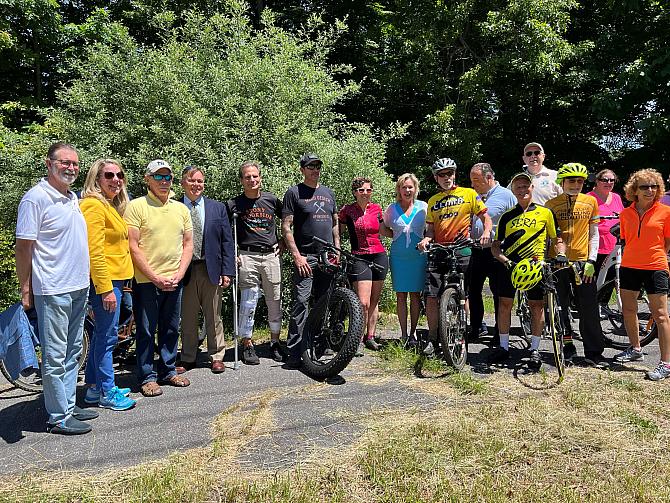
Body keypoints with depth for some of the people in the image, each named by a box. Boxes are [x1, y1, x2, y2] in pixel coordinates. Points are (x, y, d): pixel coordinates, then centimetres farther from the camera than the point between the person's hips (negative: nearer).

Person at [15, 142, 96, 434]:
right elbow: (23, 247, -12)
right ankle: (58, 418, 12)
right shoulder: (36, 197, -11)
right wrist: (25, 290, -12)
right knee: (55, 357, 1)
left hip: (79, 288, 8)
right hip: (53, 290, -8)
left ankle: (68, 406, 28)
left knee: (72, 353, 16)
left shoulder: (72, 198, 13)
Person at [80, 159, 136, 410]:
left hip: (115, 278, 10)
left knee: (102, 334, 15)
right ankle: (107, 393, 9)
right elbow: (94, 250, -20)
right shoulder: (94, 205, -14)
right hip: (104, 280, -10)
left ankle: (94, 387, 26)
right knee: (107, 336, -2)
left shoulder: (112, 206, 16)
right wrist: (105, 289, -22)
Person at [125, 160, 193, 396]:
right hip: (146, 281, -5)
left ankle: (168, 371, 29)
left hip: (174, 281, 5)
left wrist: (178, 275, -2)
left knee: (171, 330, 15)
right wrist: (155, 278, -13)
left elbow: (188, 244, 11)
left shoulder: (181, 208, 10)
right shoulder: (136, 206, -5)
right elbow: (133, 247, -10)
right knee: (146, 331, 5)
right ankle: (148, 377, 19)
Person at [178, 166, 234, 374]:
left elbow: (227, 242, 4)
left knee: (213, 316, 10)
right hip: (184, 271, -1)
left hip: (211, 269, 1)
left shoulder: (217, 208, 6)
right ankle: (188, 358, 23)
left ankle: (216, 356, 22)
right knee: (187, 318, 9)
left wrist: (227, 271, -3)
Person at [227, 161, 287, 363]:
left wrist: (283, 242, 12)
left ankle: (275, 342, 21)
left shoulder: (271, 199, 7)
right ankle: (247, 345, 9)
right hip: (247, 257, -2)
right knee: (248, 302, -3)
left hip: (271, 255, 2)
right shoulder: (235, 204, 1)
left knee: (275, 301, 7)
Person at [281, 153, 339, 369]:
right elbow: (286, 227, -5)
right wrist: (297, 256, -13)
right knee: (301, 302, -10)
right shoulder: (294, 192, 1)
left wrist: (337, 250, 11)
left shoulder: (328, 193, 17)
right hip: (305, 256, -5)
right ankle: (295, 352, -7)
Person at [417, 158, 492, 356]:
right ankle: (432, 339, 7)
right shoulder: (432, 201, 16)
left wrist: (486, 232, -16)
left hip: (461, 251, -3)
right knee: (431, 297, -4)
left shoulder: (468, 194, 6)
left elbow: (485, 216, 3)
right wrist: (426, 239, -5)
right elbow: (431, 228, 16)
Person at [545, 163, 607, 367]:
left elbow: (594, 234, 8)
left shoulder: (590, 201, 6)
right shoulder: (551, 204, 3)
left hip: (582, 262, 0)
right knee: (560, 309, 6)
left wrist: (591, 261, -1)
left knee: (589, 310, 1)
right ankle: (567, 349, 20)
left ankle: (594, 353, 12)